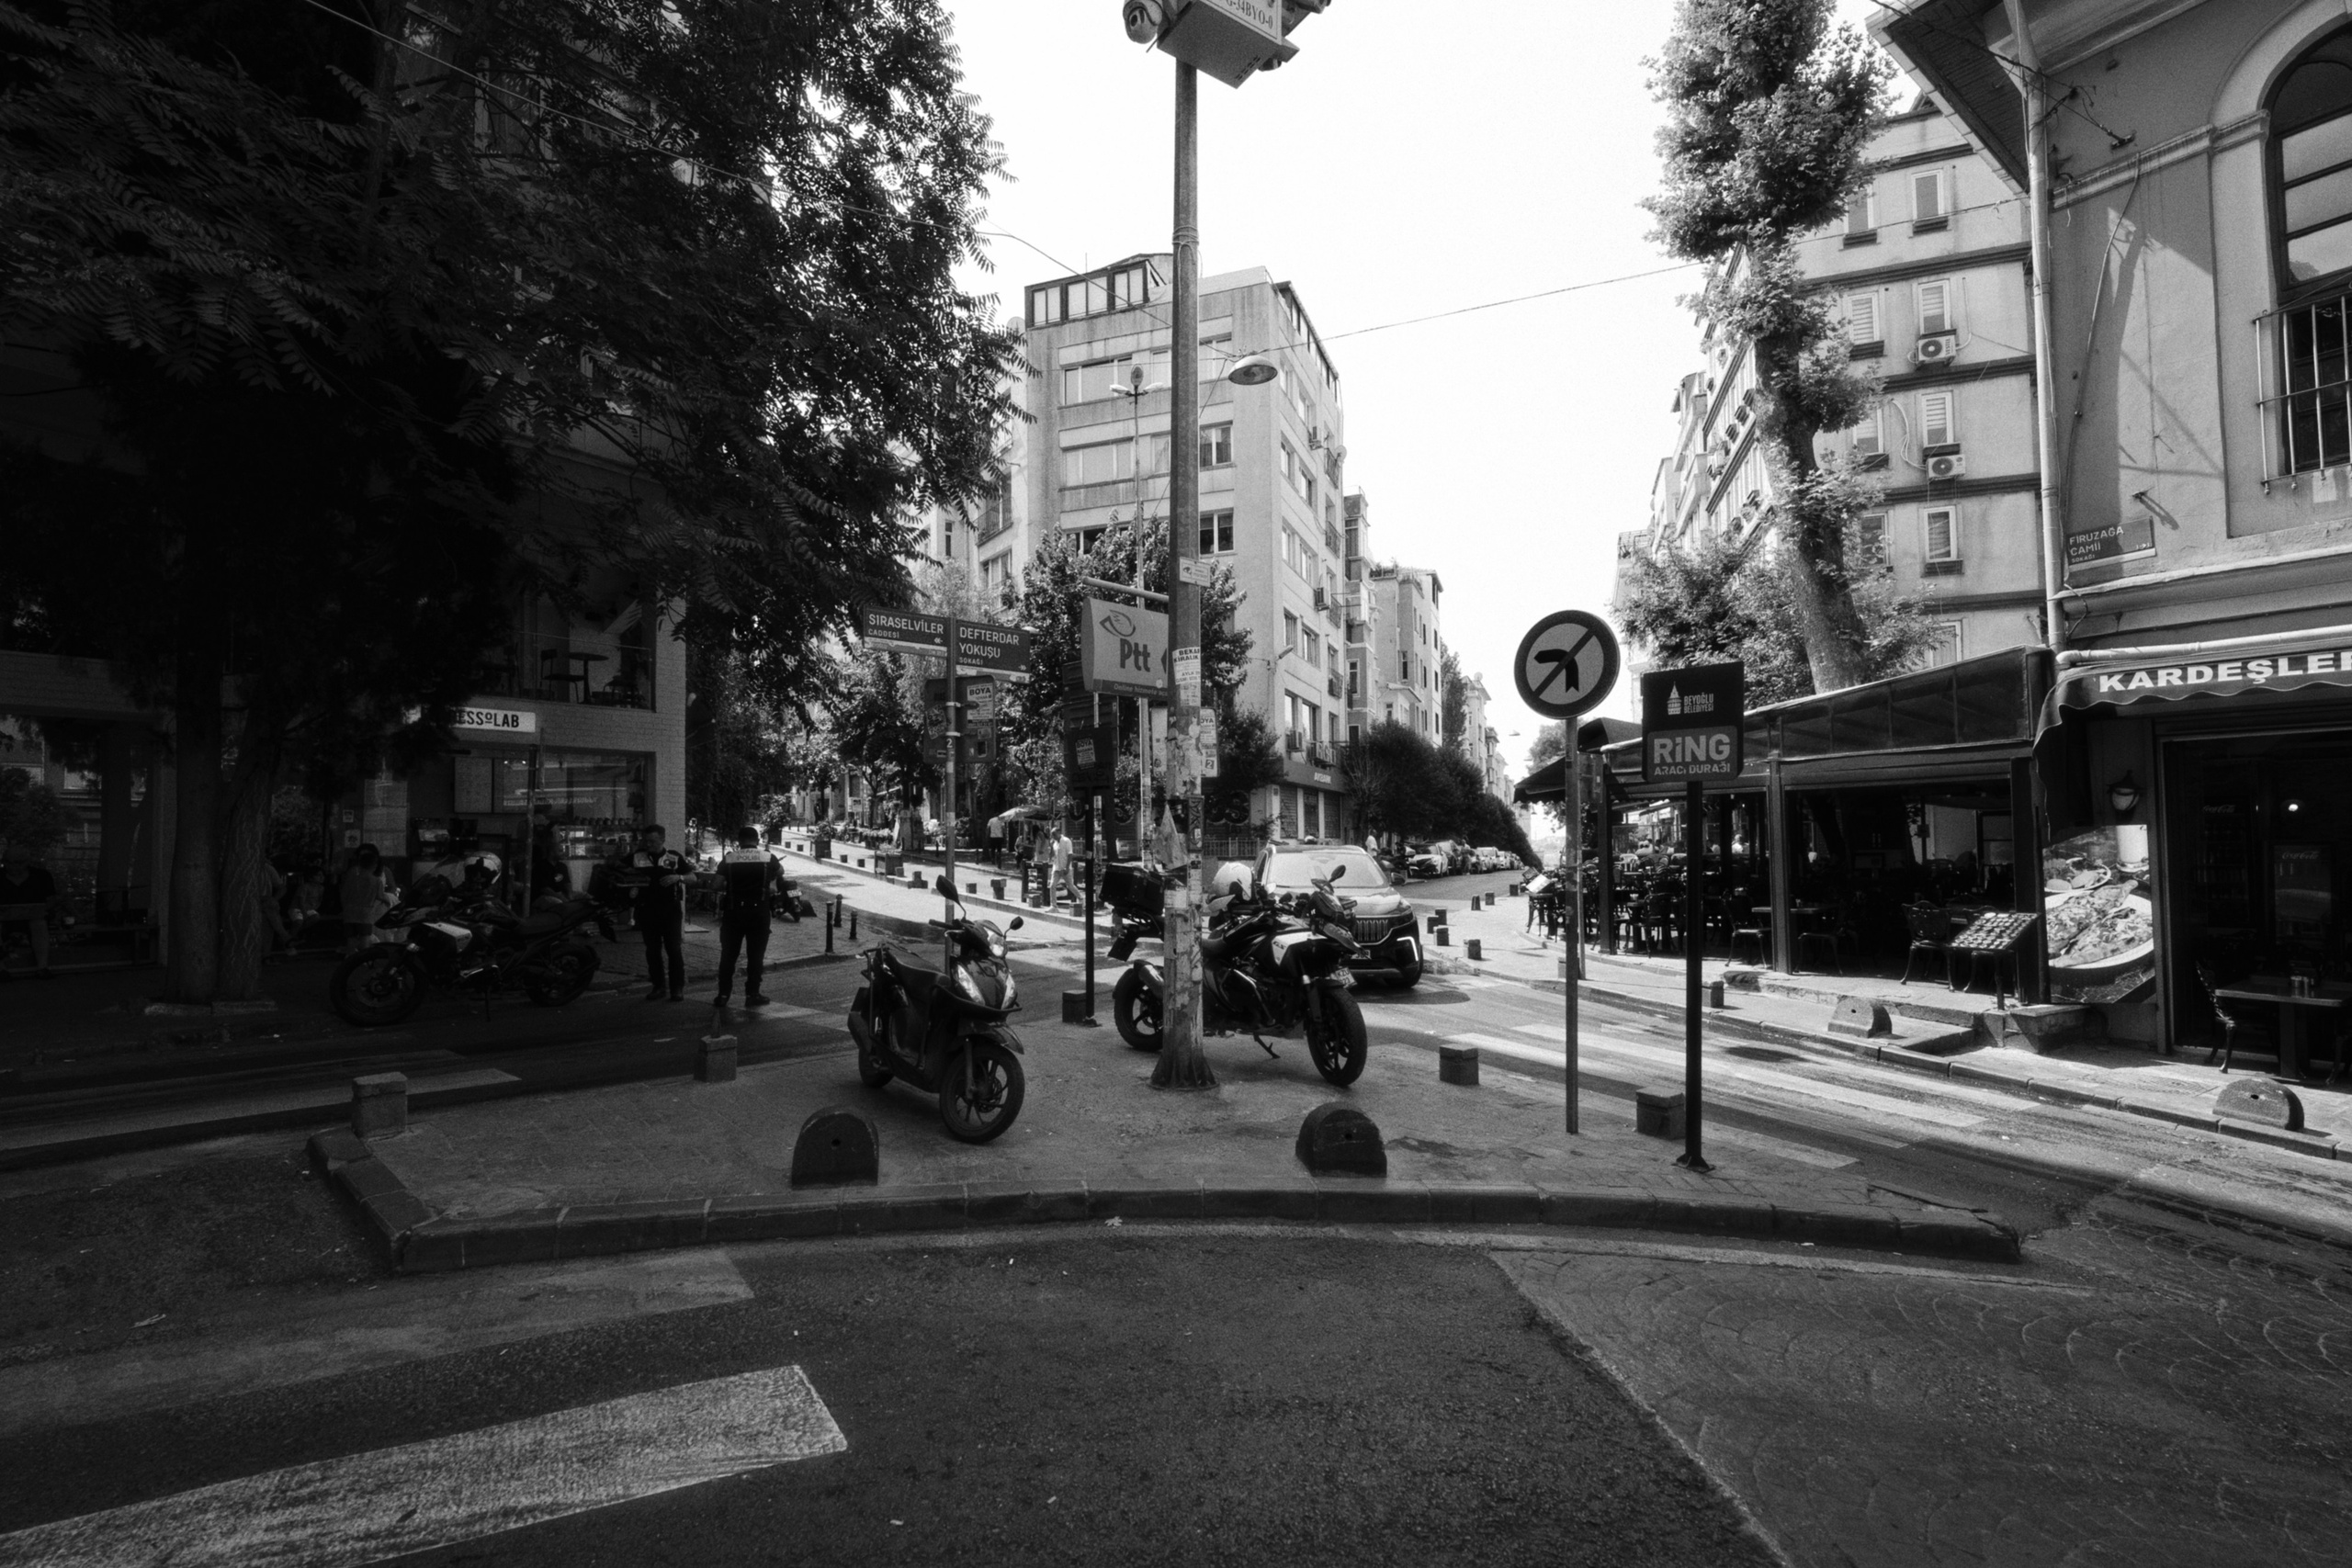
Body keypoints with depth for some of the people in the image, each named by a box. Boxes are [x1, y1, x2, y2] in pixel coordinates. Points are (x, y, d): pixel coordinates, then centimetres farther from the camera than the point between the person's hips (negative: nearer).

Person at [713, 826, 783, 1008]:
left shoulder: (728, 858, -3)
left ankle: (723, 995, 10)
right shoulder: (767, 858, -2)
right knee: (755, 955, 6)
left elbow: (719, 885, -6)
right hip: (758, 911, -1)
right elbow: (780, 872, 15)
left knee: (728, 954, 9)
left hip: (733, 911, 1)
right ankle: (752, 994, 7)